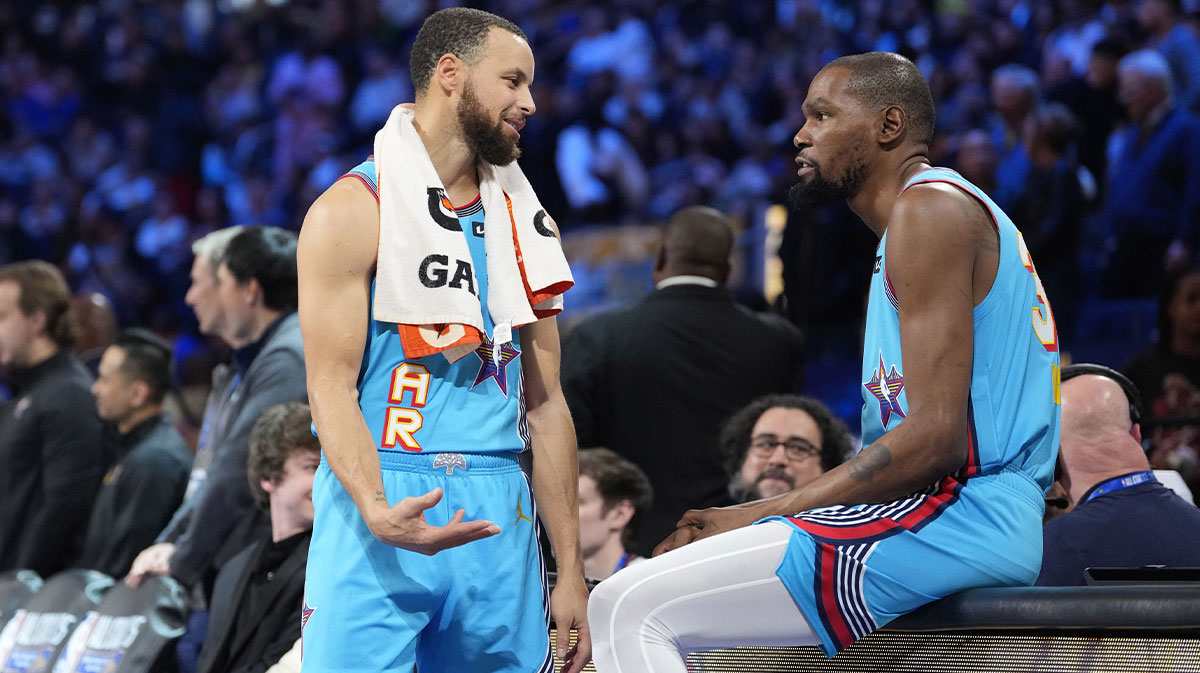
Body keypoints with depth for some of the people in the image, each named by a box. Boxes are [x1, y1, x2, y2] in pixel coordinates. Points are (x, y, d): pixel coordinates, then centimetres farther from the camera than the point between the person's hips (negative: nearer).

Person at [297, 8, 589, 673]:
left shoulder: (520, 221, 16)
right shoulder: (353, 211, -2)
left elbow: (545, 405, 16)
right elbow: (331, 389, -9)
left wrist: (571, 573, 10)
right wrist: (377, 512, -27)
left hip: (500, 517, 5)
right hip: (379, 501, -5)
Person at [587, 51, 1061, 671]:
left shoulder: (930, 208, -9)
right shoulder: (953, 206, 24)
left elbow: (937, 437, -19)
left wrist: (759, 514, -14)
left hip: (954, 514, -11)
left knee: (629, 610, -18)